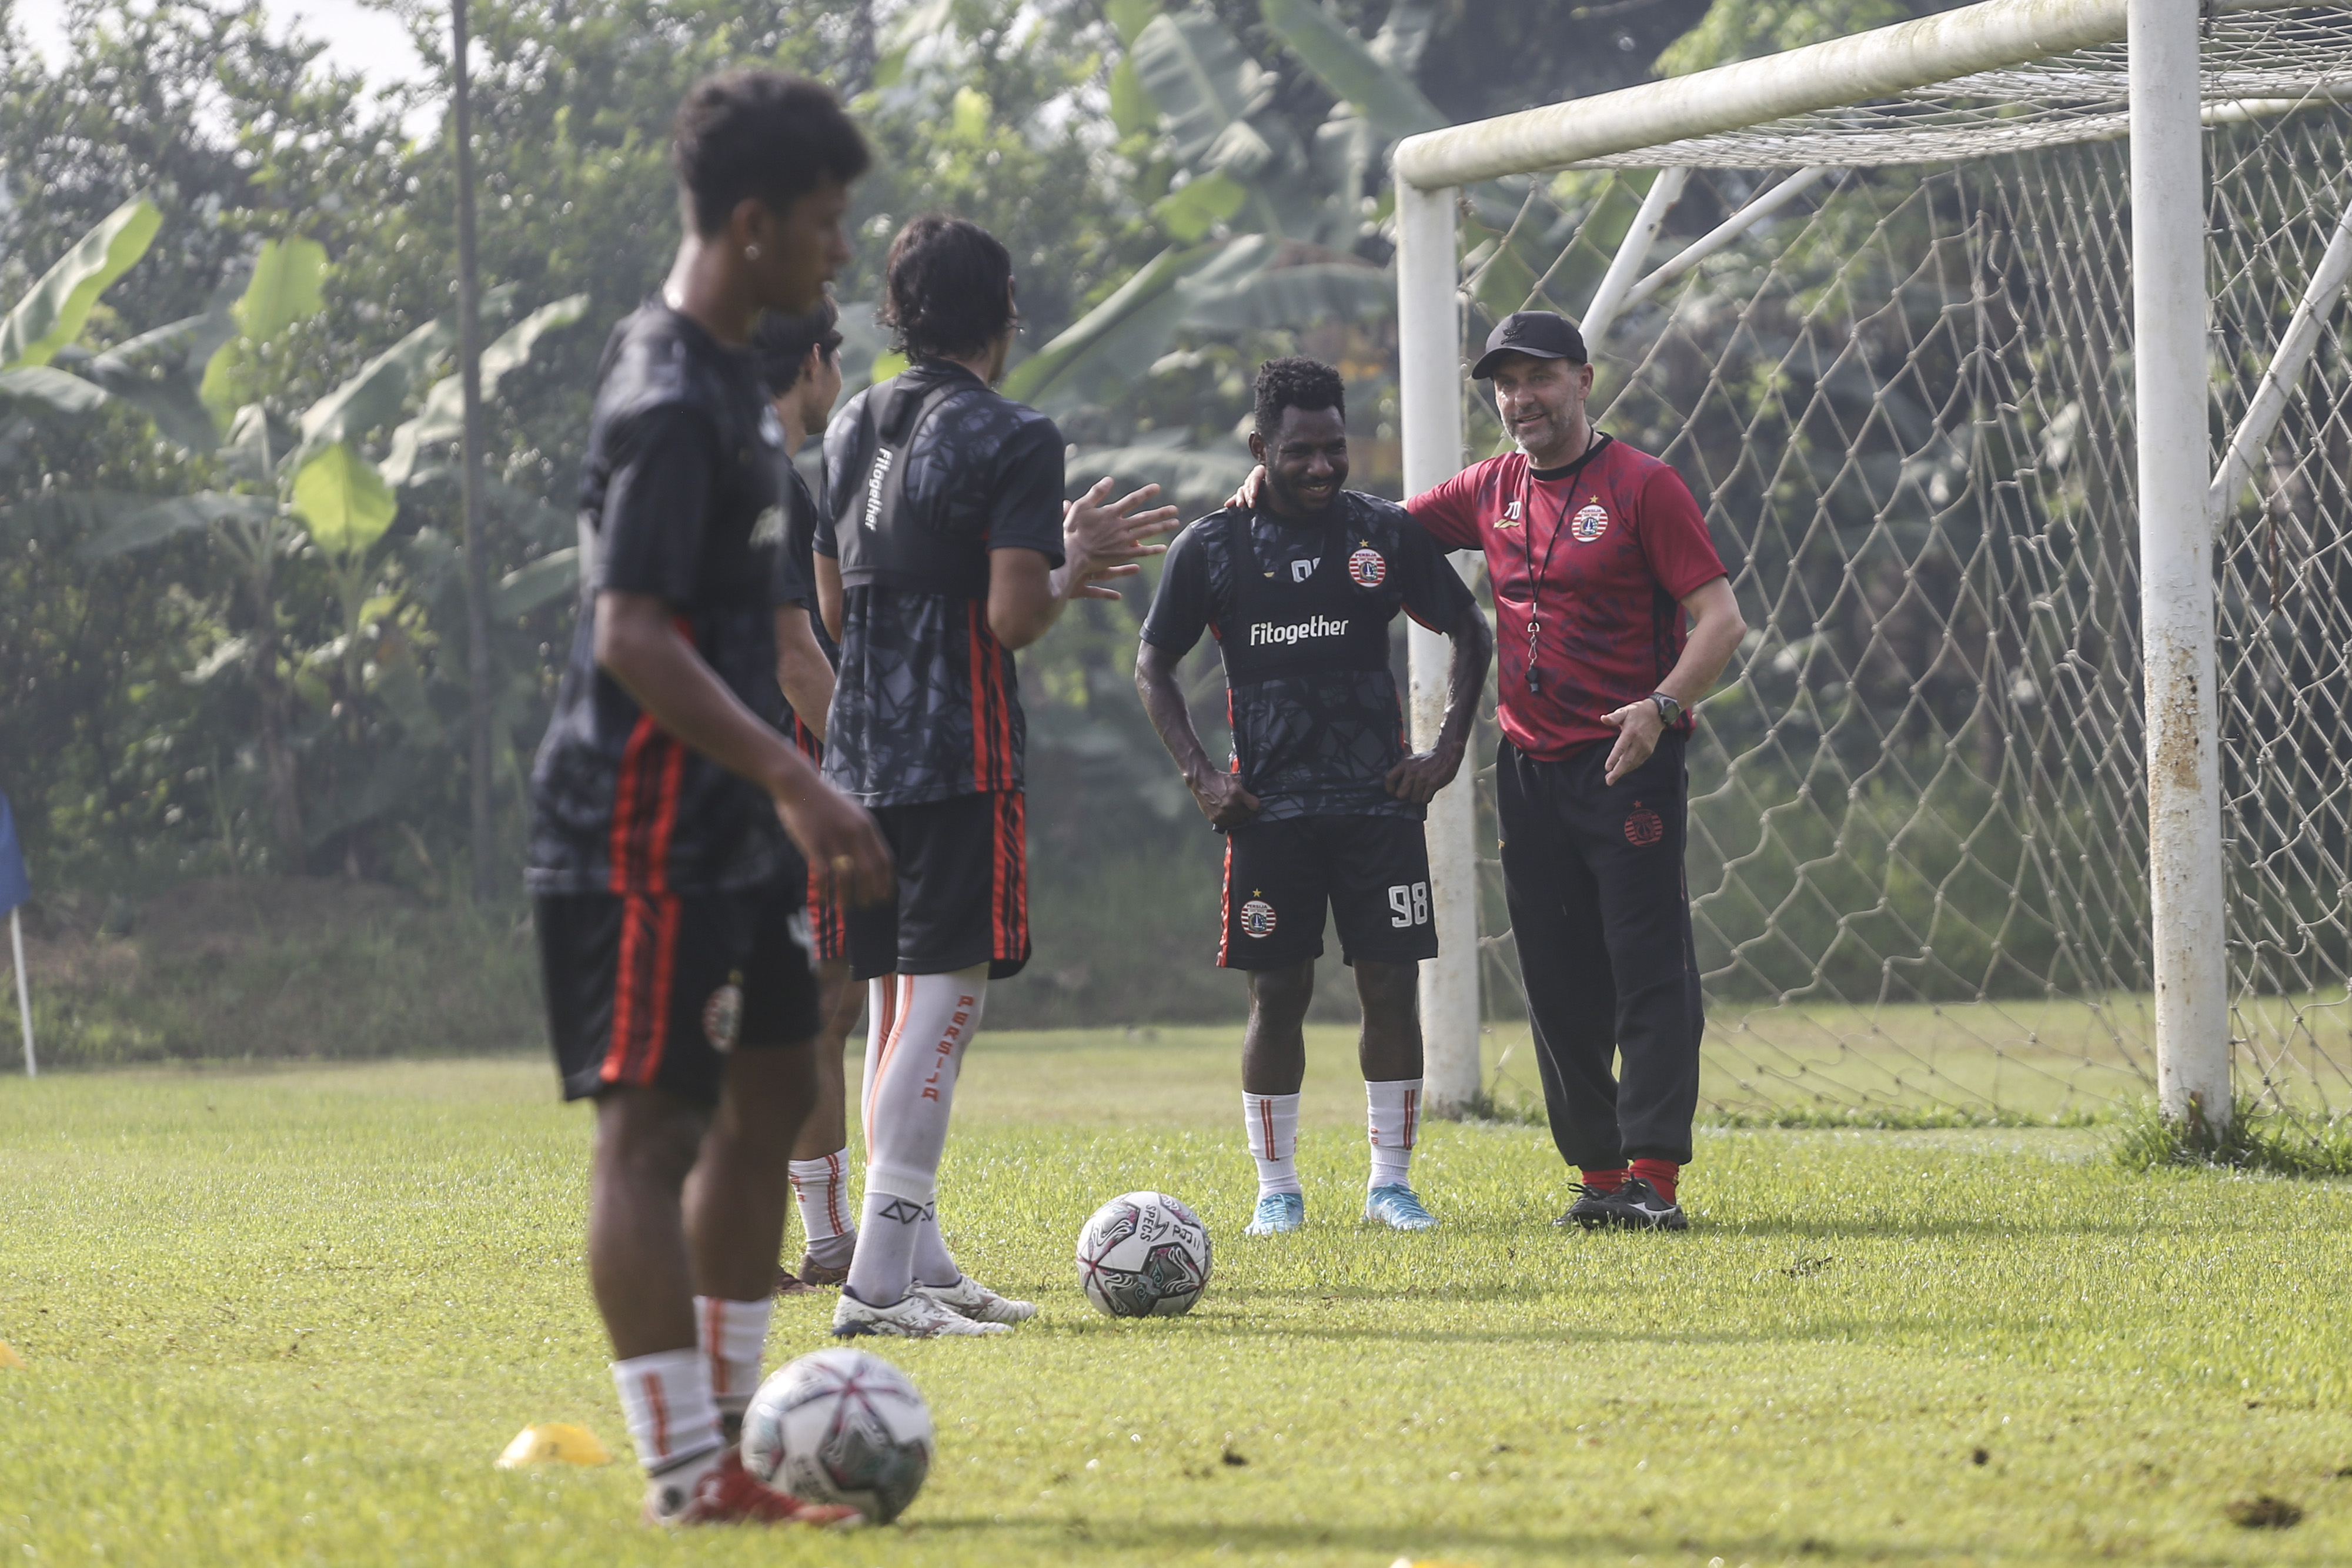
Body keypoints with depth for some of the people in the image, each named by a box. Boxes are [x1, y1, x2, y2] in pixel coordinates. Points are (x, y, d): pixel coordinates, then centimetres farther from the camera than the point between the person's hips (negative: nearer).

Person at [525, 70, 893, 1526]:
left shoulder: (721, 370, 14)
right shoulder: (672, 401, -18)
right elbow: (630, 634, -26)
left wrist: (785, 784, 26)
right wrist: (797, 783, -29)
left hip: (726, 821, 11)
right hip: (645, 838, -11)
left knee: (772, 1091, 14)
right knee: (654, 1120, -7)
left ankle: (730, 1426, 21)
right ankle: (687, 1472, -6)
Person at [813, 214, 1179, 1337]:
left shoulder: (850, 431, 14)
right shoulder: (1010, 440, -9)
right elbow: (1014, 621, -16)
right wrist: (1072, 568, 6)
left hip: (860, 753, 8)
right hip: (959, 755, -8)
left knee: (895, 1002, 13)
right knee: (947, 992, -8)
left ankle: (920, 1264, 17)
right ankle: (880, 1278, -16)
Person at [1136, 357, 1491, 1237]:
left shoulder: (1385, 533, 3)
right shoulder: (1211, 547, 2)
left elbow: (1469, 634, 11)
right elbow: (1153, 667, 10)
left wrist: (1448, 751, 1)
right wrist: (1200, 777, -1)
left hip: (1380, 801, 1)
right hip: (1269, 804, -1)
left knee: (1391, 986, -1)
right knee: (1277, 993, 0)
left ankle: (1390, 1182, 8)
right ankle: (1276, 1188, 9)